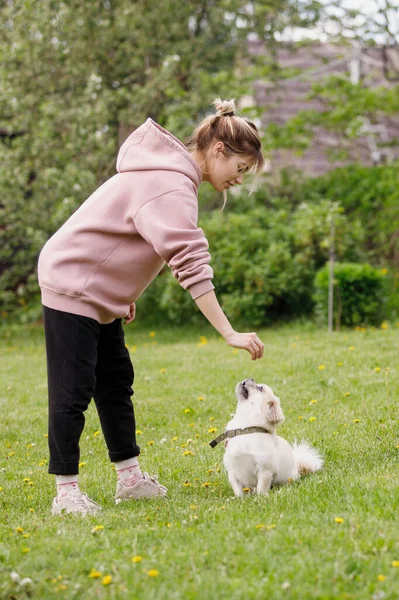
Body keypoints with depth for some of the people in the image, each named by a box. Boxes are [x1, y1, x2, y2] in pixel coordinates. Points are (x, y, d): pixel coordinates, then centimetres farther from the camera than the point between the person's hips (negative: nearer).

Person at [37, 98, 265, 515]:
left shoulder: (171, 172, 8)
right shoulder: (171, 187, -25)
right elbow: (191, 267, -33)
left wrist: (125, 296, 17)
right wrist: (230, 334, -33)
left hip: (100, 292, 11)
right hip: (71, 285, -11)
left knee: (116, 383, 12)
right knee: (73, 390, -6)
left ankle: (129, 478, 19)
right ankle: (66, 492, 0)